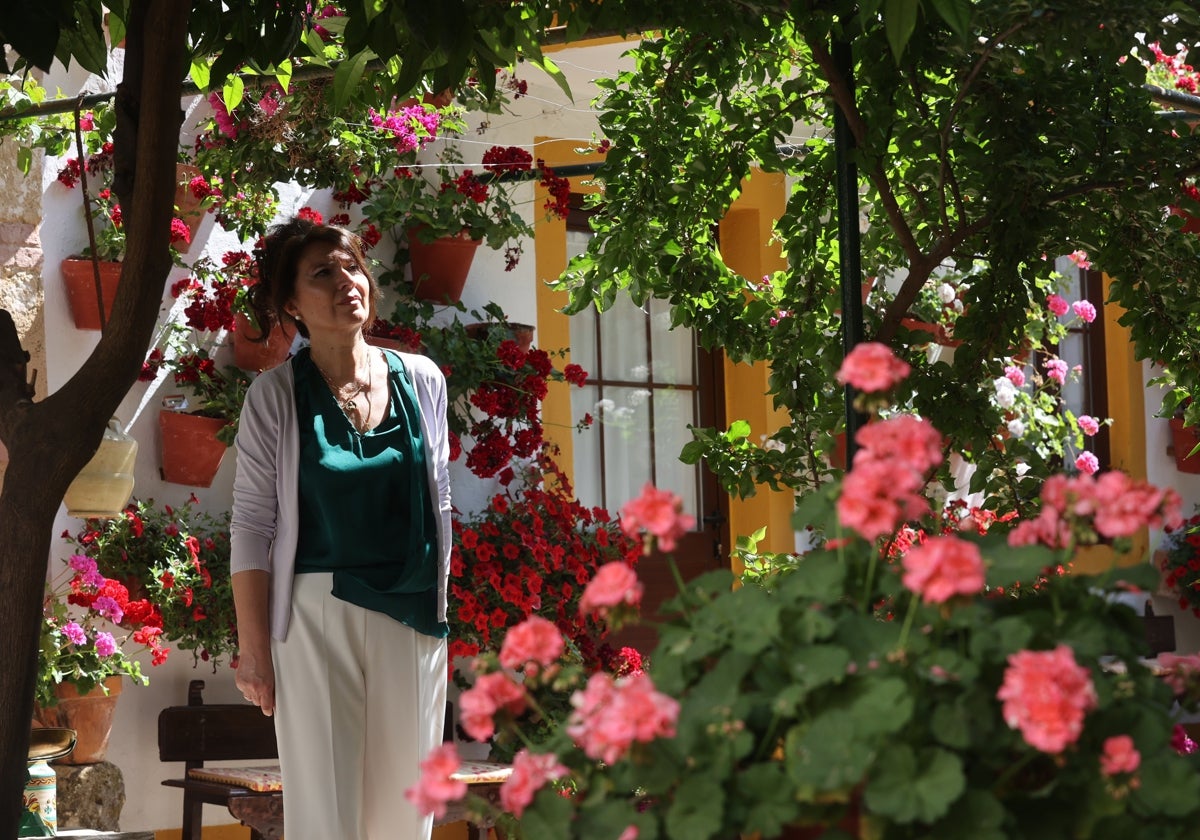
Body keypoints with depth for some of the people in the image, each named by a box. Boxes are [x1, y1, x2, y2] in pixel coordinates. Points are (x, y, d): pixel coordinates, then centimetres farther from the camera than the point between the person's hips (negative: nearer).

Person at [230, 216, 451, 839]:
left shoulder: (421, 381, 5)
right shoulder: (276, 396, -3)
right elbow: (252, 527, -4)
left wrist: (440, 610, 13)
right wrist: (252, 648, -7)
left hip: (412, 617, 3)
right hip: (318, 609, -3)